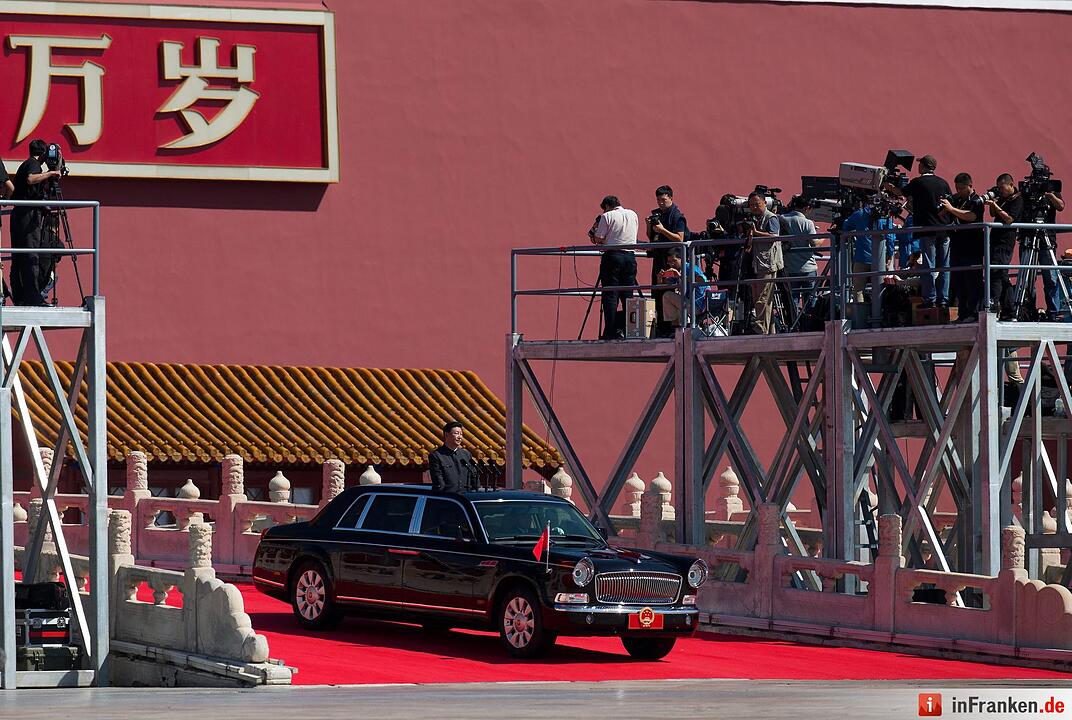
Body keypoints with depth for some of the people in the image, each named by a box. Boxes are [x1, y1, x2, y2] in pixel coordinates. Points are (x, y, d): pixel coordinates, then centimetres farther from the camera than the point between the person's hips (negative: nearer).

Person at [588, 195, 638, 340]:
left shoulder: (607, 216, -2)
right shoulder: (633, 215, 13)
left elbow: (599, 240, -2)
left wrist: (594, 231, 17)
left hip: (612, 255, -4)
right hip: (630, 256, 4)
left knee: (610, 295, -3)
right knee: (628, 295, 8)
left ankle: (610, 332, -8)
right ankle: (627, 330, 5)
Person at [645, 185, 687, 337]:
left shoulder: (677, 215, -5)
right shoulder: (656, 214, 16)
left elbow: (680, 239, -13)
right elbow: (651, 238, 20)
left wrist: (662, 230, -17)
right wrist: (649, 226, 1)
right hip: (658, 257, 8)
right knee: (657, 293, 6)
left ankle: (671, 329, -9)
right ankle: (660, 326, 9)